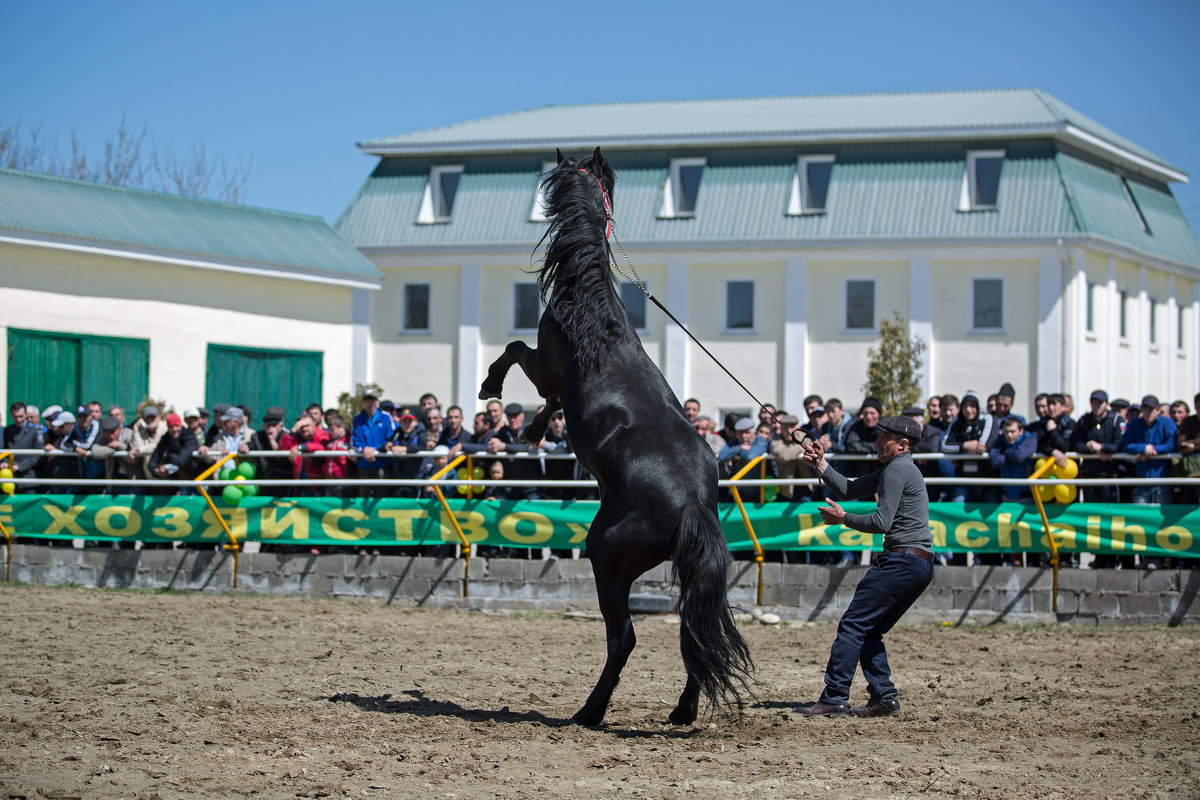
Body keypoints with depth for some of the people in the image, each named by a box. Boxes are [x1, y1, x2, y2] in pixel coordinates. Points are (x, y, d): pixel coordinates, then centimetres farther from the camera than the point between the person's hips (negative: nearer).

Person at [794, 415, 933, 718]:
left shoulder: (897, 470, -9)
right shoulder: (896, 469, 23)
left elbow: (882, 522, -17)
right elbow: (849, 490, 21)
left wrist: (844, 518, -5)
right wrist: (820, 464, 12)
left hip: (902, 561, -10)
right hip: (921, 565, 10)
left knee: (853, 625, -10)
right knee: (868, 631, 14)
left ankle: (834, 698, -12)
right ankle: (884, 698, 8)